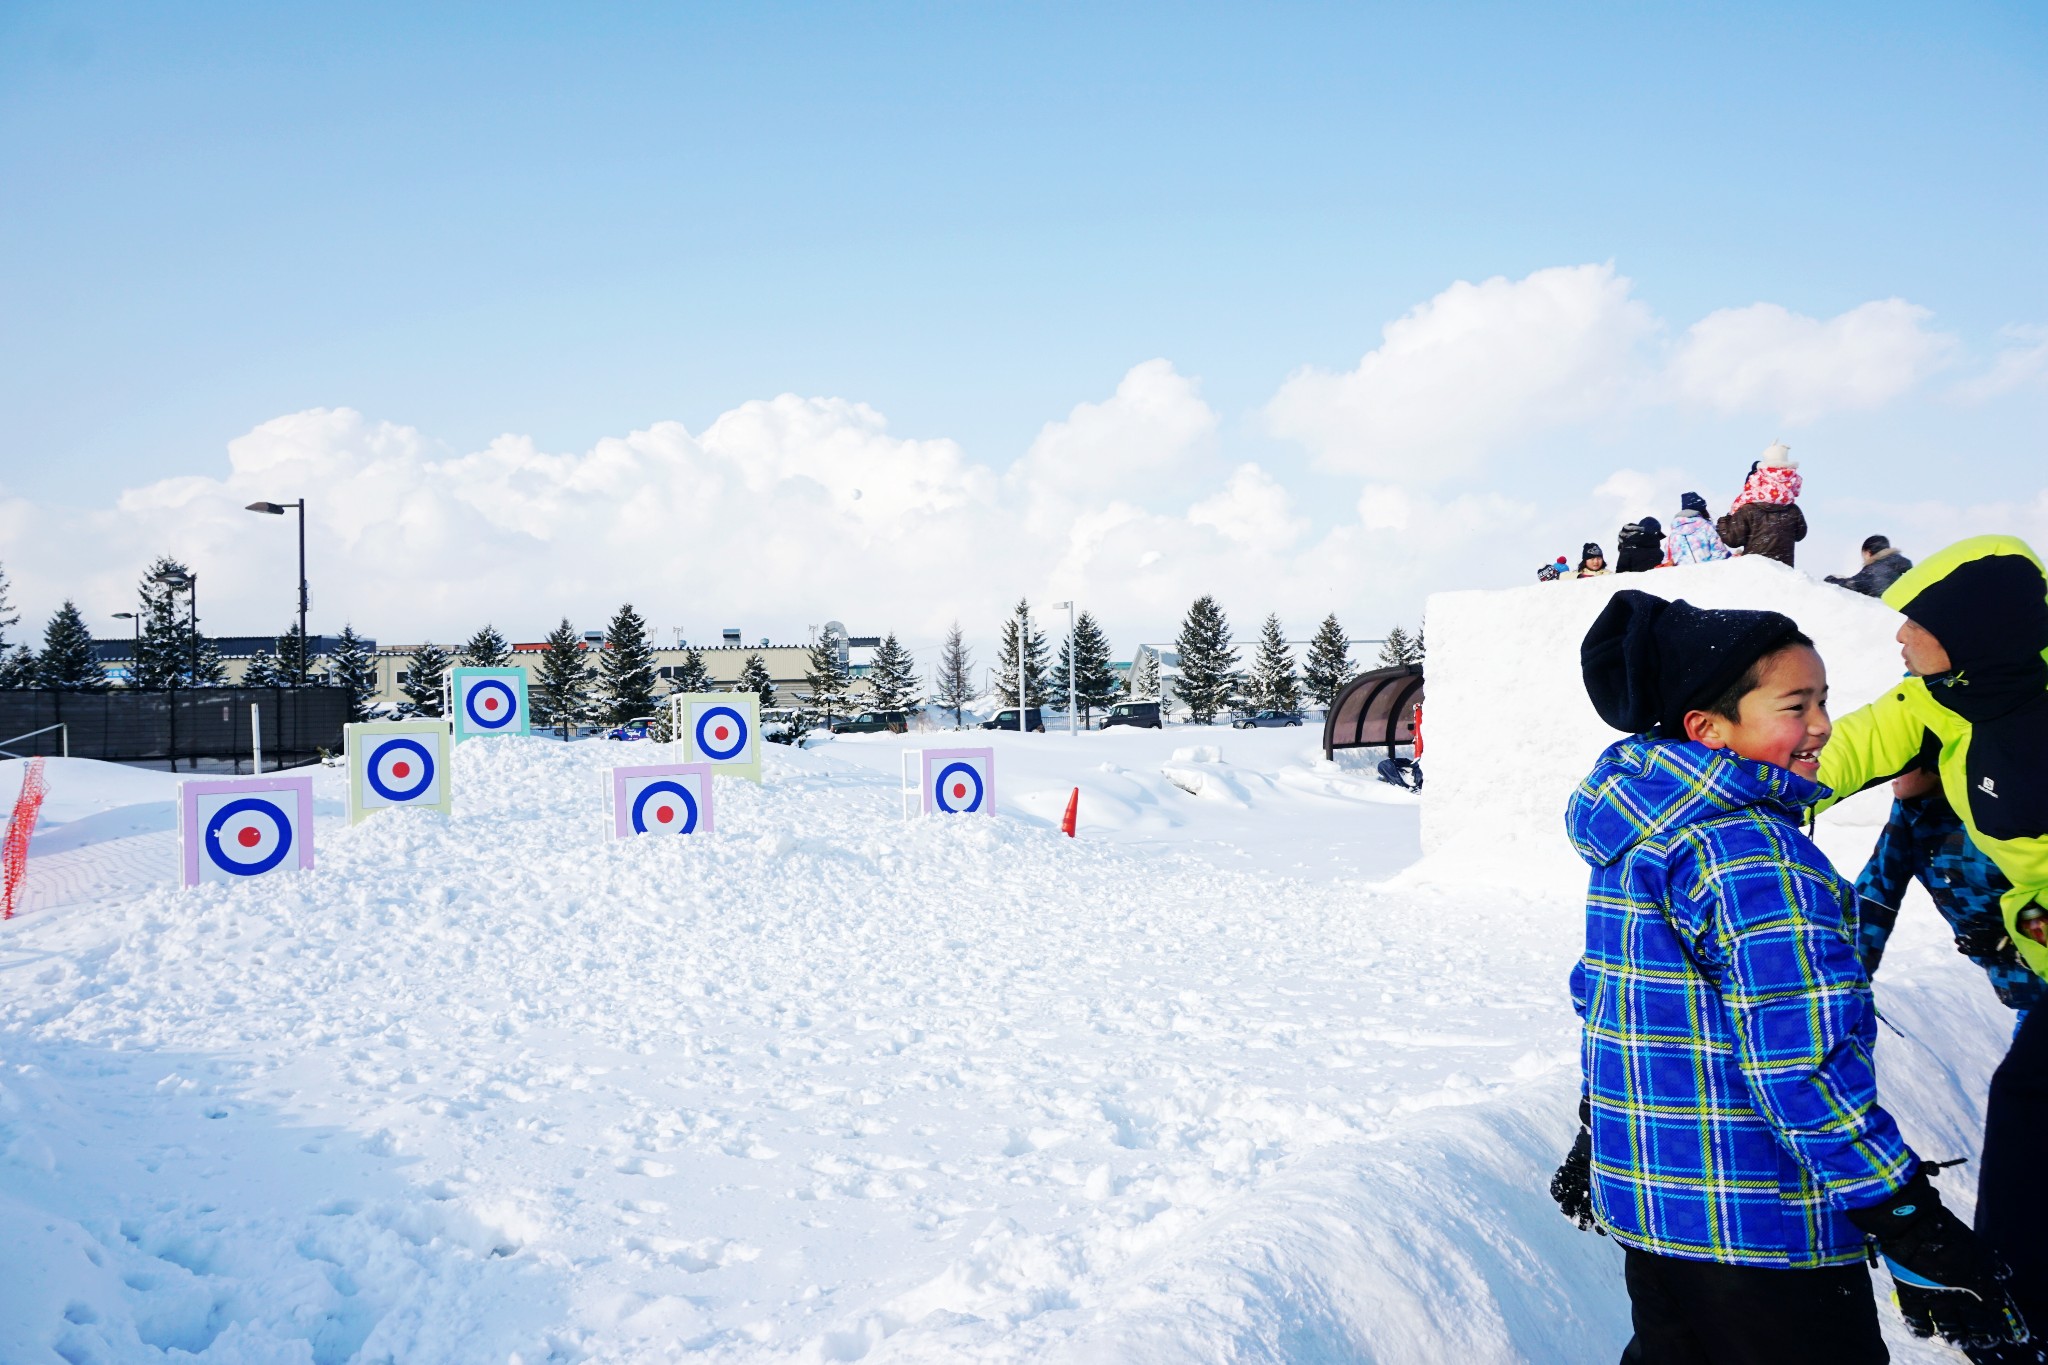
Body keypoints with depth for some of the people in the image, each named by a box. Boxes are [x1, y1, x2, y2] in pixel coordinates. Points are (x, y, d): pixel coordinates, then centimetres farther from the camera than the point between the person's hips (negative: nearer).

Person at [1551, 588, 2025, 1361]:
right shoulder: (1750, 852, -22)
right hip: (1757, 1225, -9)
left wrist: (1597, 1139, 25)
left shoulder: (1631, 833, 7)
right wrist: (1919, 1235, -21)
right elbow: (1800, 1063, -26)